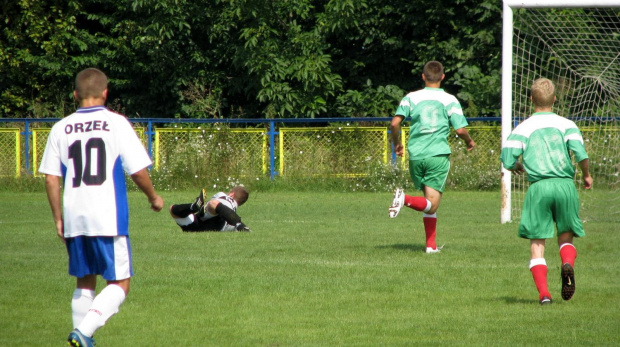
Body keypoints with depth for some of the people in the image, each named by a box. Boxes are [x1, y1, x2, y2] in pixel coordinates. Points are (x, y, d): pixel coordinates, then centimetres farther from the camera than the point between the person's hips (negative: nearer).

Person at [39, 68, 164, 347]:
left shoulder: (61, 128, 6)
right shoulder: (116, 124, -3)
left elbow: (51, 179, 5)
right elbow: (138, 171, -4)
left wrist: (58, 219, 15)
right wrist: (153, 197, 15)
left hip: (74, 219, 4)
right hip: (109, 219, -4)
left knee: (84, 283, 17)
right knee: (119, 284, 2)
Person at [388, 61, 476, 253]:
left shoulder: (411, 98, 5)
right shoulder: (449, 100, 0)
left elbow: (394, 124, -4)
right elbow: (460, 129, -5)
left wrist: (396, 143, 14)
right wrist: (469, 142, 17)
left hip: (415, 156, 3)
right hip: (438, 154, -3)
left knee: (430, 203, 17)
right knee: (431, 205, -4)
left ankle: (431, 245, 14)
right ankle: (406, 200, -33)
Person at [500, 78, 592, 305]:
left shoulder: (523, 128, 5)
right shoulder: (567, 125, 6)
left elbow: (507, 160, -3)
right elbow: (581, 154, -6)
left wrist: (518, 167, 21)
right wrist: (586, 175, 13)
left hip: (538, 187, -1)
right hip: (565, 184, 1)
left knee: (537, 243, 5)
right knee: (566, 237, 15)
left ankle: (543, 293, -9)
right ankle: (568, 264, -18)